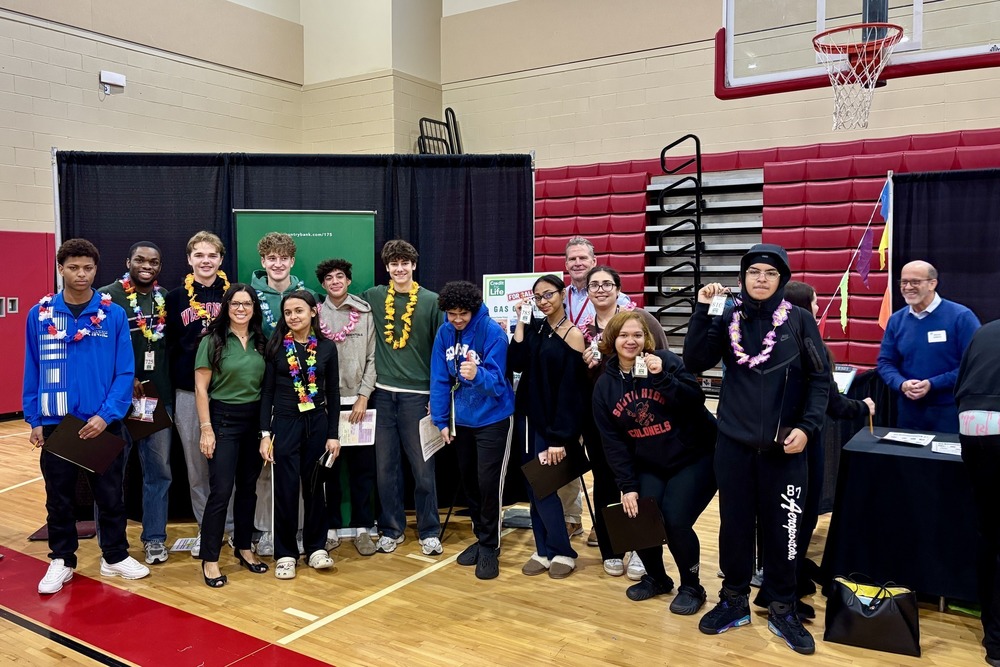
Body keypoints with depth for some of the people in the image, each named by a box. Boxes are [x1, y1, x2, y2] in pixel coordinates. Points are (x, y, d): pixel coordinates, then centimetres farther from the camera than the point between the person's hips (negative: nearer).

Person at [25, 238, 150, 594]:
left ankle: (115, 557, 26)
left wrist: (106, 415, -15)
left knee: (110, 494, 10)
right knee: (59, 497, 12)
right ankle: (61, 560, 28)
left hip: (103, 423, -1)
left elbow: (125, 372, -6)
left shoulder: (114, 315, -5)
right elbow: (32, 371, 3)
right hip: (55, 424, 1)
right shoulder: (39, 315, 0)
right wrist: (34, 420, -1)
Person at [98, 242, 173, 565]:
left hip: (159, 397, 4)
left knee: (159, 470, 9)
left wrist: (168, 384, 4)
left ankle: (155, 538, 21)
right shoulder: (107, 296, -5)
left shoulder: (167, 299, 10)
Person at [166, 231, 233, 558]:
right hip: (188, 391, 2)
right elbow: (169, 345, 8)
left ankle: (233, 525, 15)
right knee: (195, 463, 8)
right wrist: (171, 386, 1)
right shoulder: (175, 297, 6)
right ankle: (205, 528, 20)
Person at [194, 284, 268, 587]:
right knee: (221, 491, -6)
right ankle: (210, 559, 5)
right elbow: (201, 388, -7)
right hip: (223, 419, -4)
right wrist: (206, 428, -13)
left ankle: (243, 548, 27)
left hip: (255, 420, 5)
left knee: (248, 487, 12)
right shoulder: (212, 340, -6)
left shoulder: (260, 342, 6)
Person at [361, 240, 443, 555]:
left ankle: (429, 531, 16)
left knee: (423, 466, 2)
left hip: (417, 393, -2)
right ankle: (391, 529, 22)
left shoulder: (431, 301, 0)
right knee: (386, 465, 8)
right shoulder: (373, 297, 6)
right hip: (383, 392, 3)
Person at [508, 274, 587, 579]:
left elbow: (570, 390, -14)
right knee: (533, 487, 9)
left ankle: (563, 553, 12)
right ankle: (544, 551, 20)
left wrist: (559, 438, -16)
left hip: (552, 422, -6)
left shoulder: (573, 334, -11)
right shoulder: (534, 328, 6)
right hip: (527, 416, 6)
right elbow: (515, 364, -8)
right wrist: (520, 321, -9)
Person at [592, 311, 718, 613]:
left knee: (676, 521, -18)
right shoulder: (605, 384, -1)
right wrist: (627, 485, -8)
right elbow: (612, 440, -3)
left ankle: (692, 587, 10)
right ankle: (656, 578, 21)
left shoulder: (666, 361, -12)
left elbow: (696, 401, -22)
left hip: (694, 458, -4)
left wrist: (662, 377, -33)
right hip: (650, 466, 4)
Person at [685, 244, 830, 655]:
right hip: (734, 443, 2)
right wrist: (701, 312, -12)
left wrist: (807, 426, -12)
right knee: (735, 524, 11)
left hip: (784, 447, -1)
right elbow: (695, 363, -7)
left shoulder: (799, 321, -1)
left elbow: (820, 380, -1)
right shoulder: (728, 320, 3)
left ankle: (782, 610, 25)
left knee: (782, 528, 7)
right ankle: (734, 601, 29)